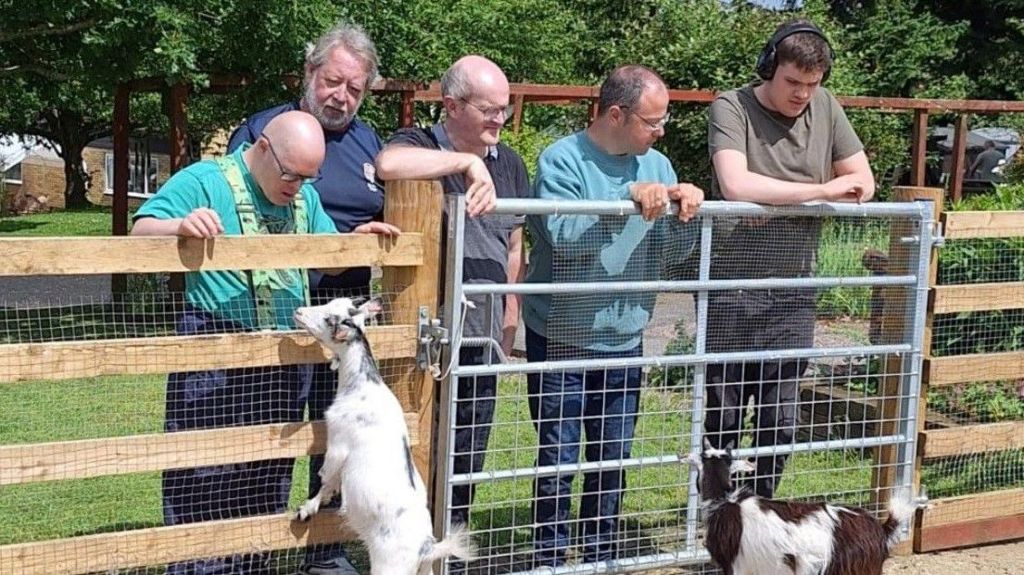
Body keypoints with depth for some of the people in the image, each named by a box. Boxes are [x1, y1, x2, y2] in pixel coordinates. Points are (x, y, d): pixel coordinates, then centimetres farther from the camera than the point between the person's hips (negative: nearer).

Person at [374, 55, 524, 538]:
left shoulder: (509, 164, 11)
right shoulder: (419, 146, -6)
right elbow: (388, 164, -32)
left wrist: (509, 322, 14)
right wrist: (468, 163, -28)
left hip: (482, 335, 5)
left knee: (467, 454, 14)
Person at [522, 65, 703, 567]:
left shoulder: (657, 165, 6)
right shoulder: (562, 160, -10)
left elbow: (675, 251, 4)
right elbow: (563, 235, -25)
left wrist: (686, 214, -16)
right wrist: (629, 198, -31)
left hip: (625, 340, 5)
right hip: (561, 339, -5)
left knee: (613, 460, 13)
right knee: (558, 462, 1)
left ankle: (600, 555, 27)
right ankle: (549, 560, 14)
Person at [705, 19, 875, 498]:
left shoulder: (825, 108, 6)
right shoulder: (731, 108, -9)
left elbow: (863, 185, 7)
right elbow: (736, 186, -25)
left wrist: (776, 200, -8)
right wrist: (822, 190, -17)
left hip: (793, 292, 4)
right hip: (733, 289, -4)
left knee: (780, 423, 9)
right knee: (722, 421, 4)